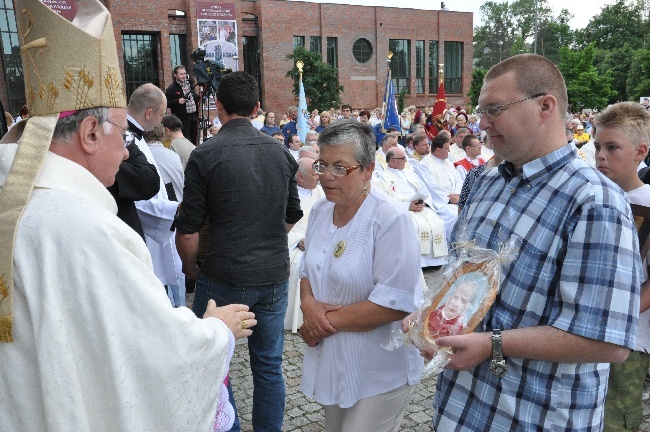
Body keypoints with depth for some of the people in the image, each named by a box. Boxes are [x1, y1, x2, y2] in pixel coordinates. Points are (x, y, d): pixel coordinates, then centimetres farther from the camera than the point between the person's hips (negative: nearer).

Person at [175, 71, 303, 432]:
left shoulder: (205, 155, -10)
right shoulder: (280, 152, 3)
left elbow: (188, 230, -9)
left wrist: (191, 269, 8)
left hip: (224, 279, -4)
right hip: (275, 276, 4)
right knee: (269, 365, 16)